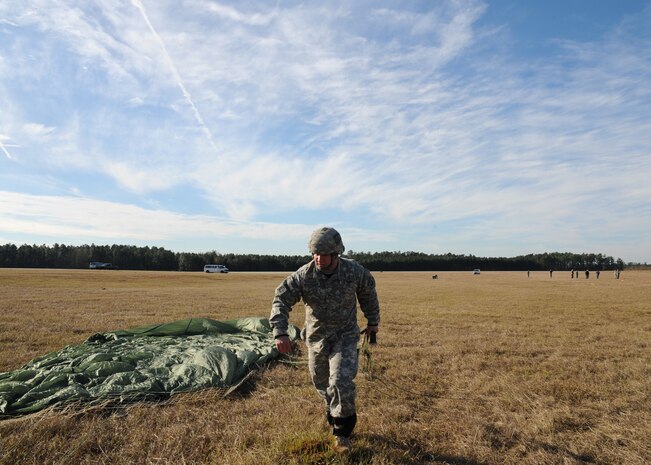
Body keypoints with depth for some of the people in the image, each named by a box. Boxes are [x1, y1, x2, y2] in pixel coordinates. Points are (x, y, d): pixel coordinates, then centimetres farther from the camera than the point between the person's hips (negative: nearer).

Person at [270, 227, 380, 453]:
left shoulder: (354, 271, -19)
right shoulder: (303, 275, -22)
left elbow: (368, 293, 1)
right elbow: (281, 300, -21)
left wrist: (373, 320, 10)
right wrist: (280, 332, -34)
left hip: (345, 335, -2)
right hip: (316, 336, 2)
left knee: (342, 381, -14)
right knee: (321, 382, 16)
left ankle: (342, 433, 8)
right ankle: (334, 414, 48)